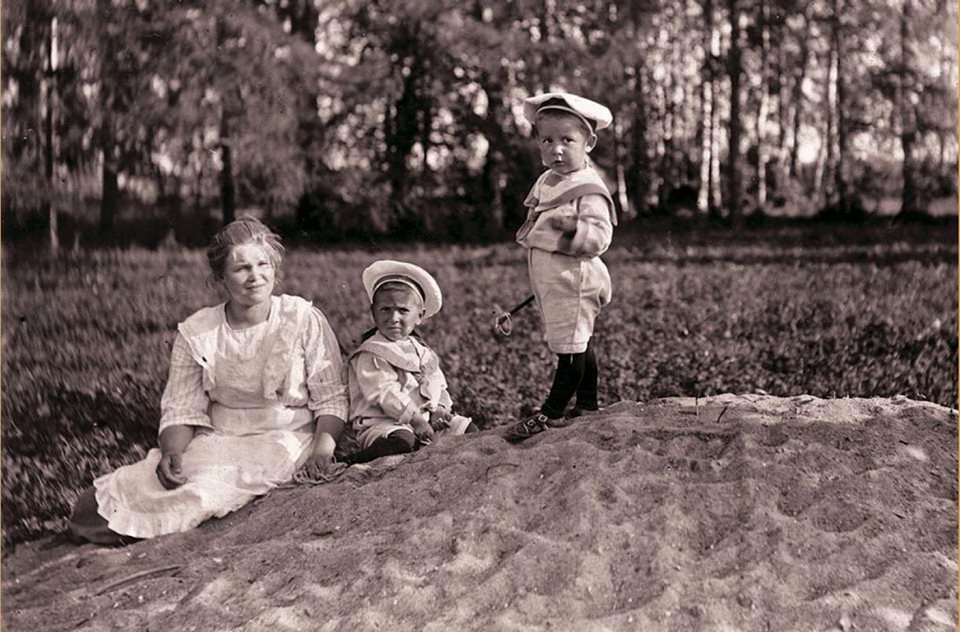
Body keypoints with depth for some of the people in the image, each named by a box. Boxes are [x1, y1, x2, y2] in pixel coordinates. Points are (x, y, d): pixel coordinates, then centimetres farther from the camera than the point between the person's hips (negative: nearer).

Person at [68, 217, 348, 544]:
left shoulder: (304, 320, -1)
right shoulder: (196, 333, 4)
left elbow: (331, 398, 0)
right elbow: (182, 410, 2)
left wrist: (323, 447, -19)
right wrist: (172, 450, -20)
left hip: (285, 439, -5)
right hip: (217, 440, 5)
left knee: (216, 482, -33)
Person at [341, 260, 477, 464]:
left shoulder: (422, 352, 17)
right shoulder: (371, 355, -8)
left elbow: (439, 386, 18)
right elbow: (385, 394, -18)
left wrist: (438, 410, -4)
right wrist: (416, 419, -23)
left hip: (425, 419, 8)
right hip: (381, 423, -7)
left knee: (469, 430, 0)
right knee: (403, 441, -40)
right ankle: (347, 462, -32)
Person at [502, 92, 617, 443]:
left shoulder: (588, 190, -15)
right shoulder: (547, 182, 13)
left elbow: (599, 237, -25)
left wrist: (570, 227, -32)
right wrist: (531, 230, 10)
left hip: (573, 282, -10)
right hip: (551, 281, 10)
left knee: (569, 346, -4)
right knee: (578, 344, 18)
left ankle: (551, 413, 1)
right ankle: (588, 404, 29)